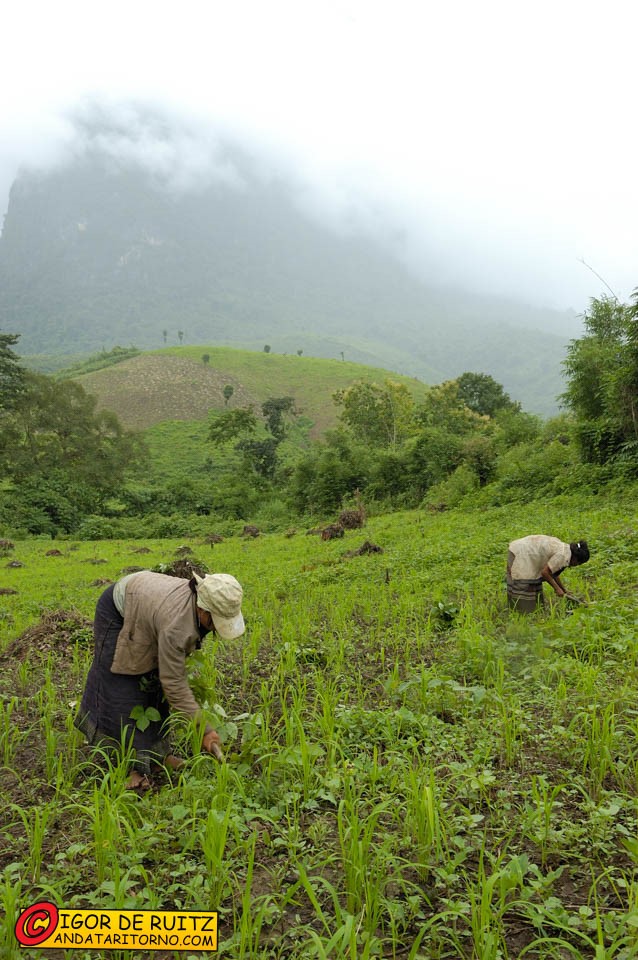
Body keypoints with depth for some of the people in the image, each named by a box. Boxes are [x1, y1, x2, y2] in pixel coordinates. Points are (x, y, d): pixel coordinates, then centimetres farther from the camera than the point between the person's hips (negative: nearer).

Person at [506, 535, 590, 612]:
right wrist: (557, 588, -6)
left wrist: (564, 590, 23)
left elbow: (553, 572, 18)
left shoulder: (563, 548, 10)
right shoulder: (563, 556, -18)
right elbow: (545, 572, -17)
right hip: (520, 554, -10)